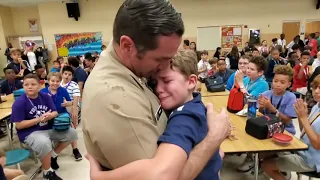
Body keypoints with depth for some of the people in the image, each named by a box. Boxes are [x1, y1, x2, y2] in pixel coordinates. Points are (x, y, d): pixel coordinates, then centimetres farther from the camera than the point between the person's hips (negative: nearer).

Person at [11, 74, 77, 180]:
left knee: (71, 133, 0)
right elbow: (19, 125, -15)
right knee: (44, 143, -37)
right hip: (30, 132, -6)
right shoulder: (19, 102, -14)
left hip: (49, 128, 6)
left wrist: (51, 115, -21)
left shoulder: (46, 97, 0)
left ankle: (53, 156, 18)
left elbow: (55, 112, 3)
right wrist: (39, 119, -20)